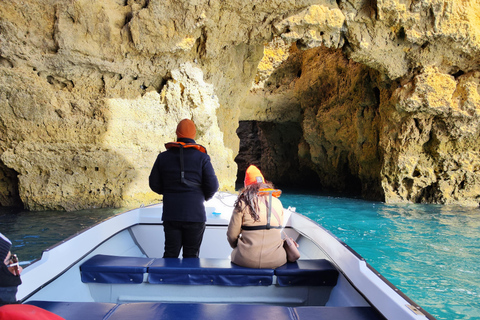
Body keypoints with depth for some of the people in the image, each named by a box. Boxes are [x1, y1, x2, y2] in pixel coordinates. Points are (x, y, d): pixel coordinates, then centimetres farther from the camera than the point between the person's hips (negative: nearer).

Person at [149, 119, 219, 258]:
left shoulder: (163, 157, 4)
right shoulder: (202, 158, -4)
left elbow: (154, 184, 7)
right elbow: (212, 186, -7)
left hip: (170, 215, 2)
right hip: (195, 214, -2)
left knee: (170, 253, 10)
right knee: (191, 255, 7)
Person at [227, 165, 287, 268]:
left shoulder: (243, 203, -3)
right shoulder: (277, 202, 6)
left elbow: (232, 235, 0)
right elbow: (278, 230, 13)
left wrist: (237, 247, 20)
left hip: (247, 260, -2)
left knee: (234, 254, 28)